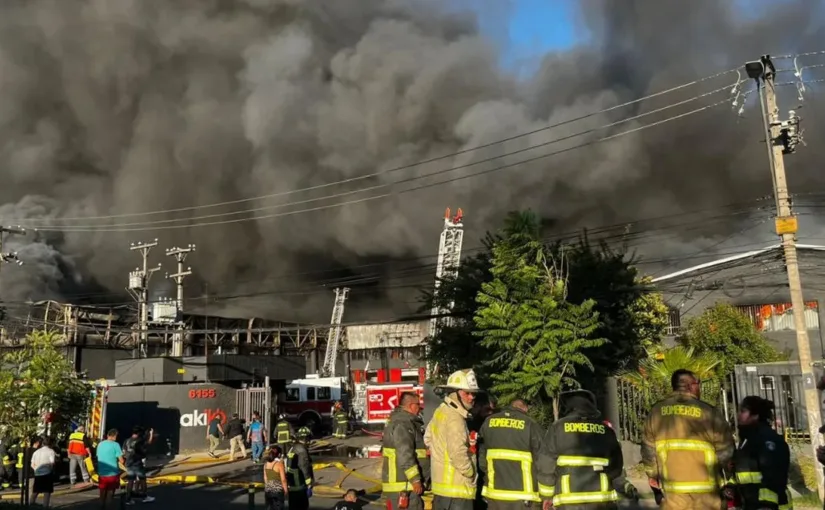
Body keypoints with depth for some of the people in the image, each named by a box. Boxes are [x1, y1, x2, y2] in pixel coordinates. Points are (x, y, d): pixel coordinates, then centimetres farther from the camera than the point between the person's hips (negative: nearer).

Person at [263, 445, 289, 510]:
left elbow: (265, 478, 9)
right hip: (278, 490, -5)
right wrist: (286, 490, 0)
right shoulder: (279, 463, -15)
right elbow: (283, 479, -12)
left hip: (268, 490, 6)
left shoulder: (266, 464, 2)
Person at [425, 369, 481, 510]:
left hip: (441, 484, 10)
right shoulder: (455, 418, -19)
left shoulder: (441, 411, 11)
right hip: (456, 488, -10)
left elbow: (428, 439, 21)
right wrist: (472, 473, -10)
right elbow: (458, 455, -25)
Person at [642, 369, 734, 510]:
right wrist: (716, 465, 18)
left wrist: (652, 474, 20)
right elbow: (725, 448, -3)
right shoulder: (708, 411, -7)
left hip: (673, 487, 2)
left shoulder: (656, 411, 2)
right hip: (705, 488, -2)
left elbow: (648, 447, 6)